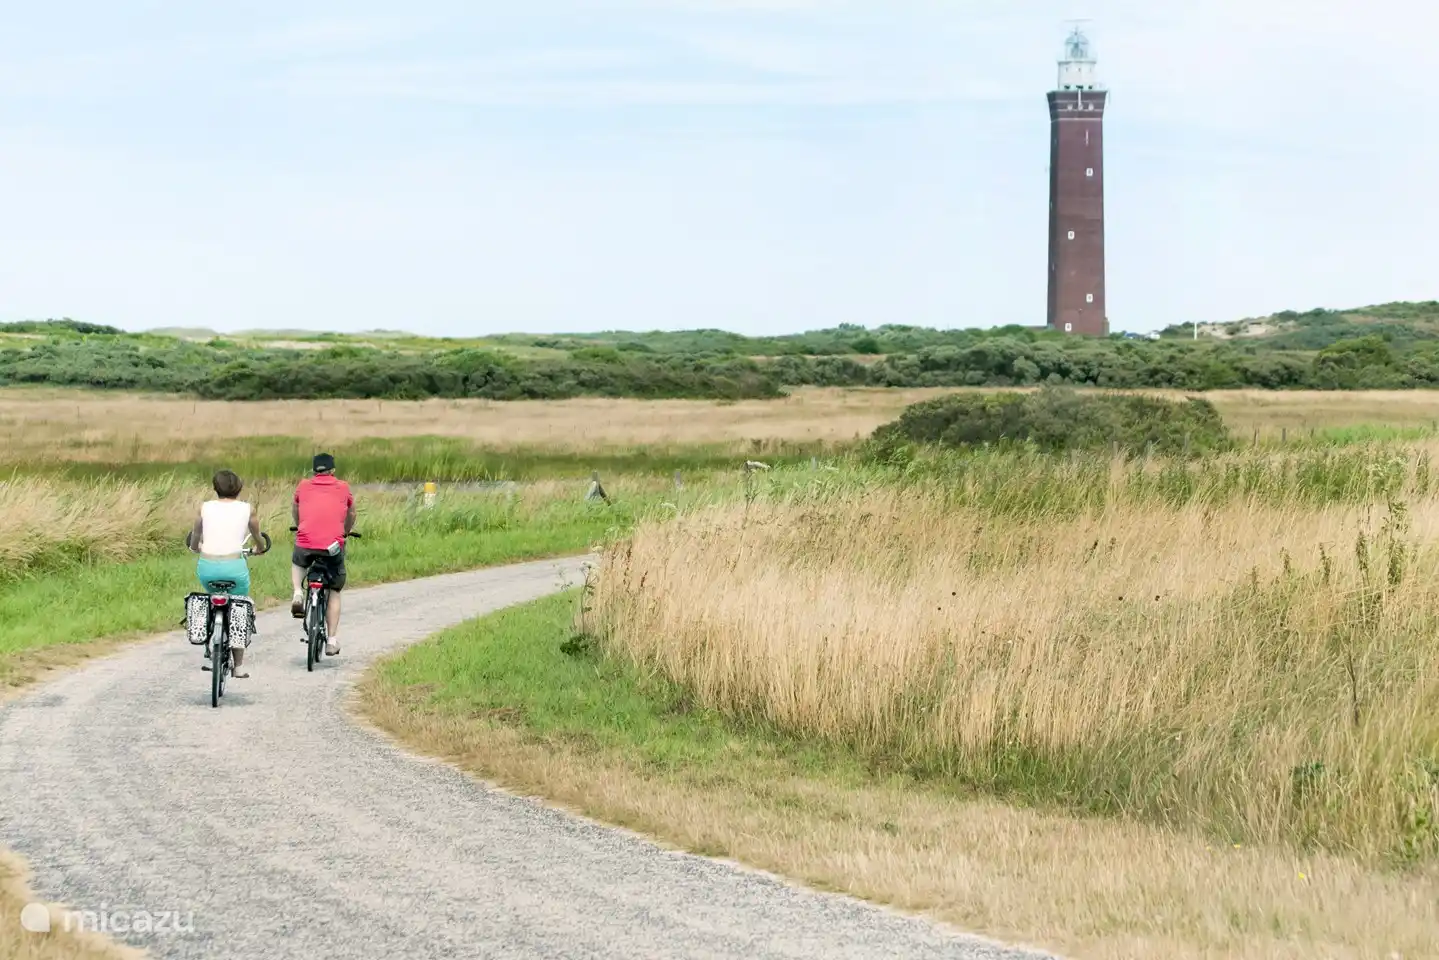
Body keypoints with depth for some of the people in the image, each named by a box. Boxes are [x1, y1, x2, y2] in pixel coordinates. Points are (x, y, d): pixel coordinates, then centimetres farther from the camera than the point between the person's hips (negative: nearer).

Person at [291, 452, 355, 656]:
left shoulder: (303, 486, 15)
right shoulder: (343, 488, 14)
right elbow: (351, 516, 29)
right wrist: (346, 533, 48)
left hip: (305, 542, 1)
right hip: (333, 545, -1)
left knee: (297, 564, 36)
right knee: (334, 592, 15)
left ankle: (298, 594, 10)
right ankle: (332, 641, 9)